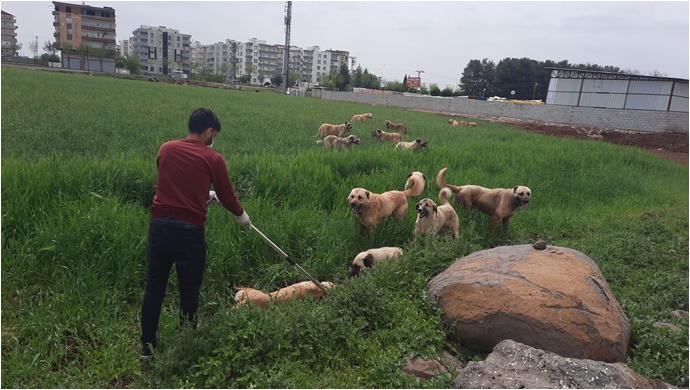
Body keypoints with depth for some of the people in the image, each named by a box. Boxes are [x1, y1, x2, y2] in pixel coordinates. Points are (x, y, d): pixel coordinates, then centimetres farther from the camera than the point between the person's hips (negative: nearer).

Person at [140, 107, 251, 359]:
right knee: (189, 291, 12)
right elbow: (227, 196, 5)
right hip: (189, 230, -4)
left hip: (159, 225, 4)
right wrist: (242, 215, 24)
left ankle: (147, 346, 25)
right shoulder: (212, 158, -3)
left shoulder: (166, 149, 9)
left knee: (154, 288, 14)